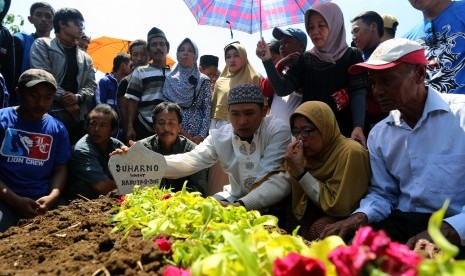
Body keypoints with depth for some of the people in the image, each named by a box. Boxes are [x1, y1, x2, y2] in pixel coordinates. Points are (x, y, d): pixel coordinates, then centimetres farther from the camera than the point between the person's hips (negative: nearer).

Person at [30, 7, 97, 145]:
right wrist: (64, 97, -11)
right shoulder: (43, 44, 10)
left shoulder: (86, 58, 24)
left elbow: (91, 85, 13)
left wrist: (78, 97, -9)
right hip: (50, 110, -5)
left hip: (78, 115, 5)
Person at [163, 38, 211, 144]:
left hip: (197, 133, 0)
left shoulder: (203, 80, 5)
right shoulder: (170, 79, 7)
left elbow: (207, 110, 1)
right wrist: (181, 131, -8)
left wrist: (202, 135, -10)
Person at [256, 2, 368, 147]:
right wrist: (267, 60, -16)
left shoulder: (352, 56, 0)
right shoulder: (305, 60, 7)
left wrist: (358, 126, -27)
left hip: (344, 131, -2)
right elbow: (282, 89, -2)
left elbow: (358, 93, -10)